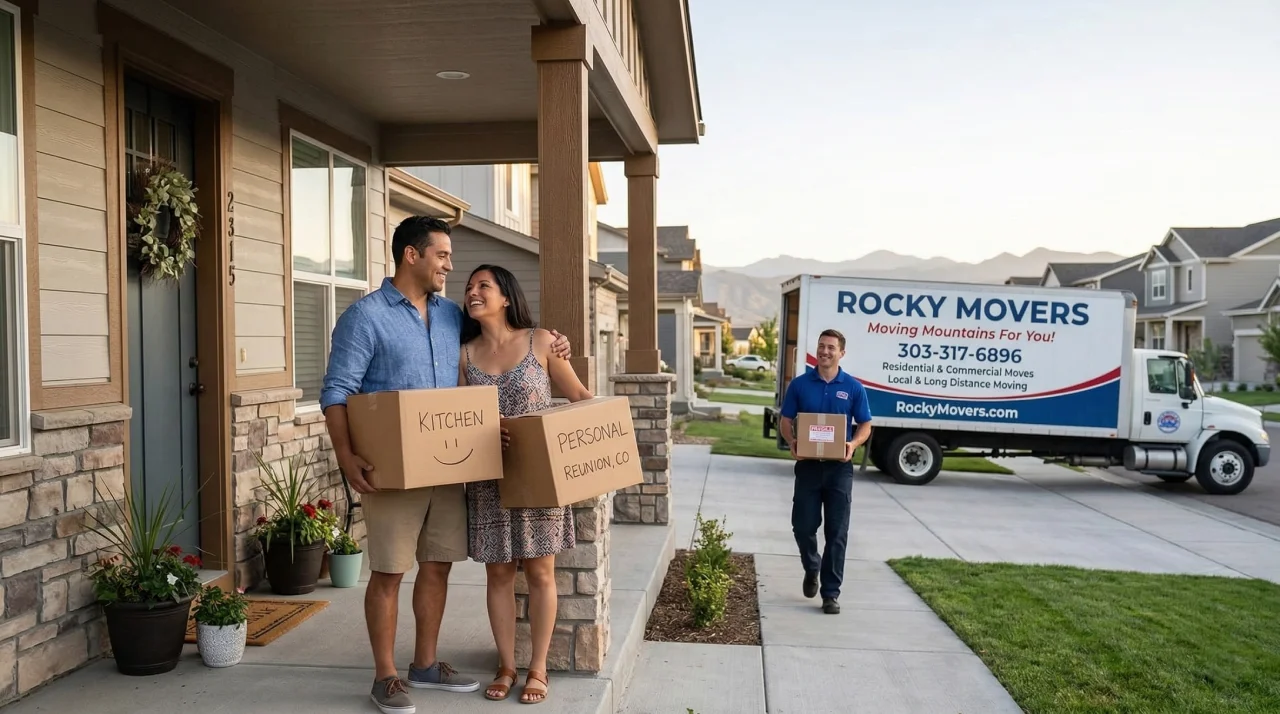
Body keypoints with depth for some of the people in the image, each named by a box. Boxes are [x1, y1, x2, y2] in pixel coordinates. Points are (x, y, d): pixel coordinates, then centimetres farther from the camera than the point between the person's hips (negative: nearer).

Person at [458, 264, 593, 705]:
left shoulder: (540, 342, -2)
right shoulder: (465, 354, 4)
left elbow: (578, 396, 2)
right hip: (489, 480, 2)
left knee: (540, 572, 5)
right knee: (499, 572, 7)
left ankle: (538, 669, 17)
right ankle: (506, 667, 21)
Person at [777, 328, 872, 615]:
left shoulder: (853, 388, 2)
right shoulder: (800, 384, 2)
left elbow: (865, 426, 5)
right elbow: (785, 421, 5)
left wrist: (853, 445, -15)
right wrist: (792, 442, -15)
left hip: (839, 467, 0)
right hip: (808, 465, 1)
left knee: (836, 532, 1)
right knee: (803, 525, 3)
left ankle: (831, 593, 10)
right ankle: (812, 569, 33)